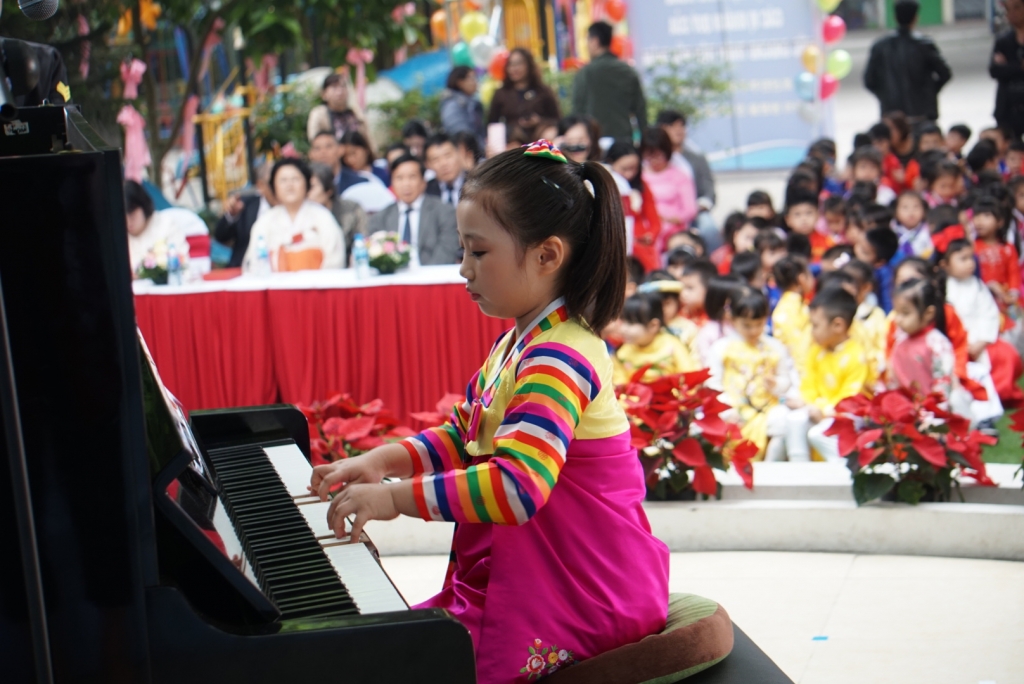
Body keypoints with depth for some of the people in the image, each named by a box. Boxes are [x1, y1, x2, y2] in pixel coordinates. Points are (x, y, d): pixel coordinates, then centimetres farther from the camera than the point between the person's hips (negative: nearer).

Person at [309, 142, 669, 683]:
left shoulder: (558, 360, -23)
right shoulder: (517, 344, 12)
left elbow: (518, 486, -34)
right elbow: (463, 436, 22)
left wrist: (398, 498, -29)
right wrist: (384, 460, 6)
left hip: (576, 598, -10)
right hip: (517, 574, 10)